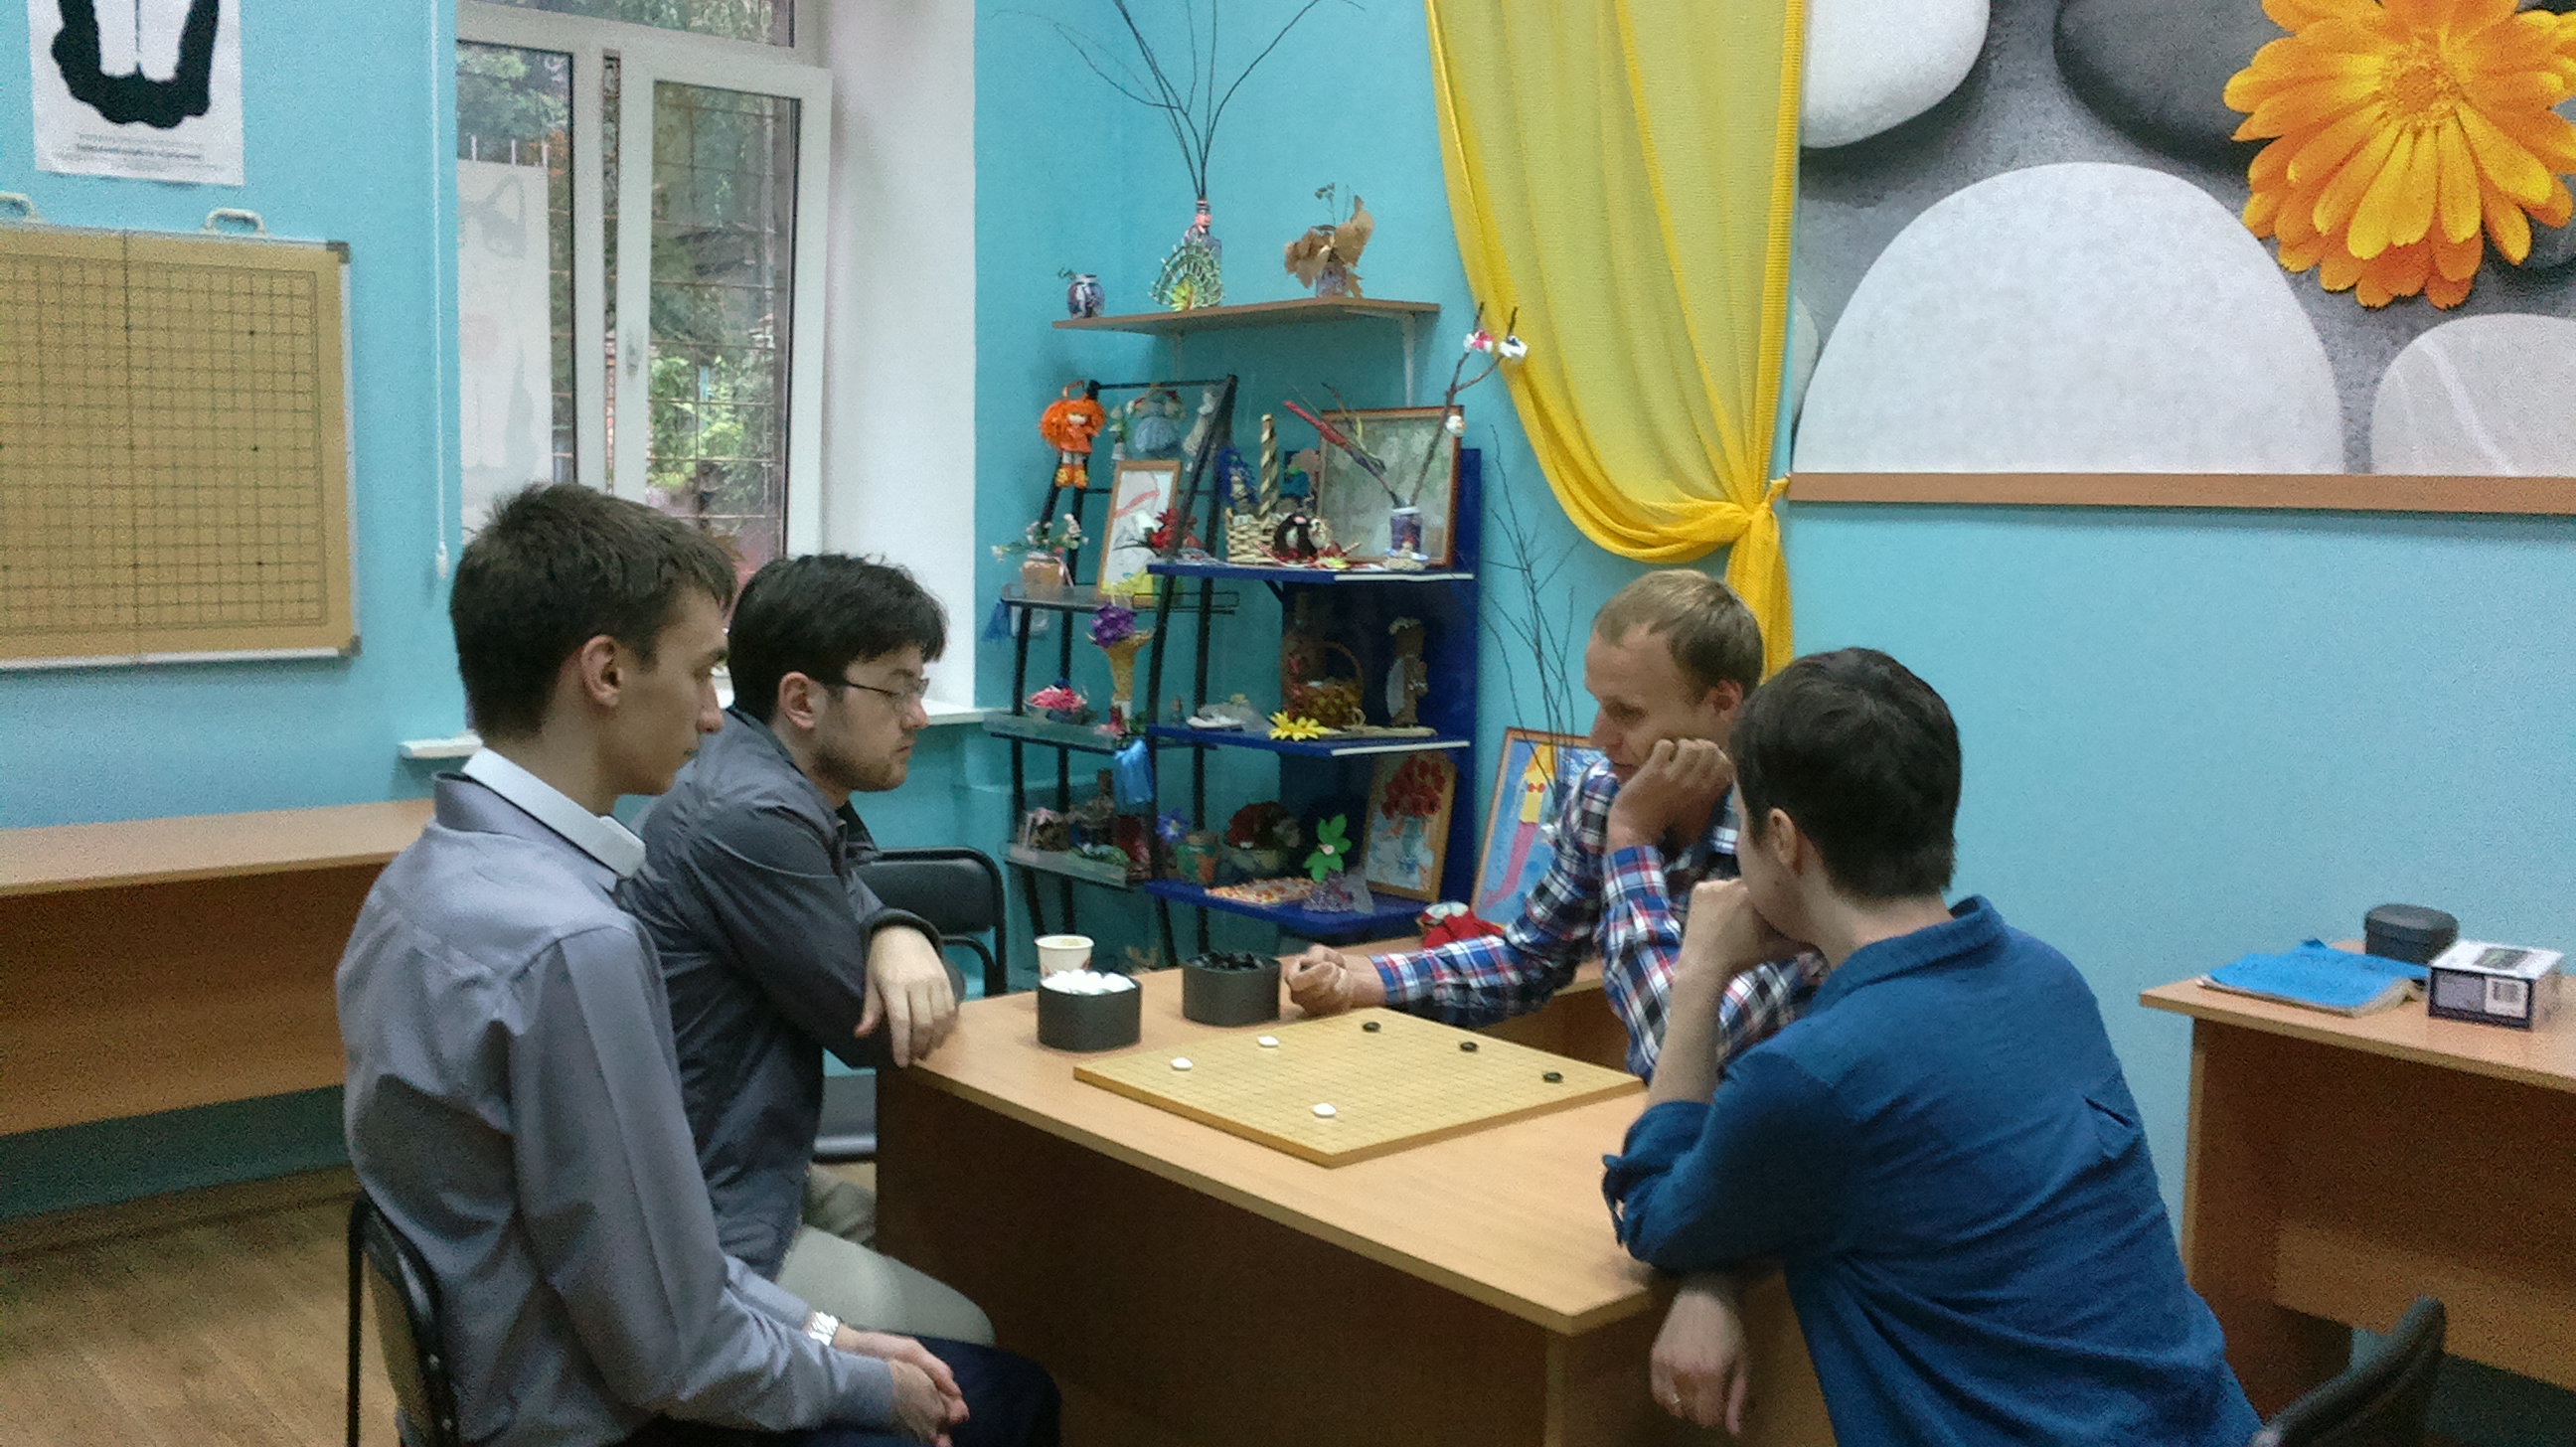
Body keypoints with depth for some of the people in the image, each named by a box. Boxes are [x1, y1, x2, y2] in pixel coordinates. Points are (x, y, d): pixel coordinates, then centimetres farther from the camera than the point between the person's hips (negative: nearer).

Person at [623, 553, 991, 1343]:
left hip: (727, 1175, 10)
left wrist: (899, 937, -17)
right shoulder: (751, 820, -26)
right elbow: (877, 1034, -17)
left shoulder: (776, 785, 4)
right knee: (966, 1341, -4)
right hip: (693, 1239, -10)